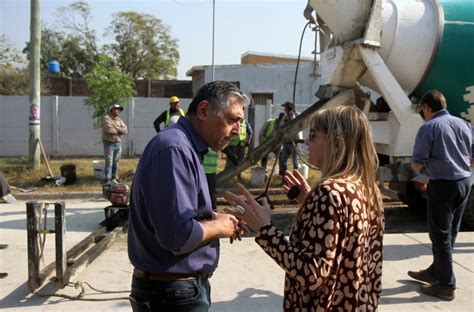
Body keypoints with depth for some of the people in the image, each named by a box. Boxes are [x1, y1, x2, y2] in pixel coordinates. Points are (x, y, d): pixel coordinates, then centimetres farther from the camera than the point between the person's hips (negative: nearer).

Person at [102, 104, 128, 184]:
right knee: (109, 162, -6)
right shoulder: (107, 118, -7)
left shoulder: (120, 120, 11)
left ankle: (114, 178, 19)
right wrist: (120, 130, -7)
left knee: (116, 162, 10)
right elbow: (109, 130, -22)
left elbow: (125, 130, -2)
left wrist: (116, 127, -14)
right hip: (109, 143, -6)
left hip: (118, 143, 6)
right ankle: (108, 180, -2)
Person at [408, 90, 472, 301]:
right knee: (450, 232, 17)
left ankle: (446, 285, 10)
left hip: (442, 184, -7)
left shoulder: (428, 128, -13)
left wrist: (415, 164, 8)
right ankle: (435, 272, 32)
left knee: (440, 234, 3)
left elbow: (417, 165, -13)